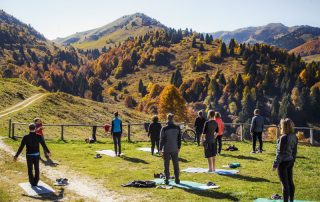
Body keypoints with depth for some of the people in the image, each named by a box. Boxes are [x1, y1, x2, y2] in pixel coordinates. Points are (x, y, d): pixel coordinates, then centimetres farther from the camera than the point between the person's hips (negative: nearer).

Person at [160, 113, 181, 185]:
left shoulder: (164, 129, -9)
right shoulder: (177, 128, 0)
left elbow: (162, 139, -6)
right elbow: (179, 138, 6)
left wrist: (160, 148, 2)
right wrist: (179, 147, 15)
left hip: (166, 149, -3)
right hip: (175, 149, 3)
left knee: (166, 165, 5)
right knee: (176, 164, 11)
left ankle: (167, 179, 7)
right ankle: (177, 179, 15)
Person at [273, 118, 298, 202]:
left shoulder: (284, 138, -22)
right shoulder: (294, 137, 3)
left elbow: (280, 152, -19)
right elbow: (294, 151, 11)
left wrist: (275, 164, -12)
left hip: (283, 162, -8)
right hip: (290, 161, 8)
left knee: (285, 184, -2)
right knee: (290, 182, 17)